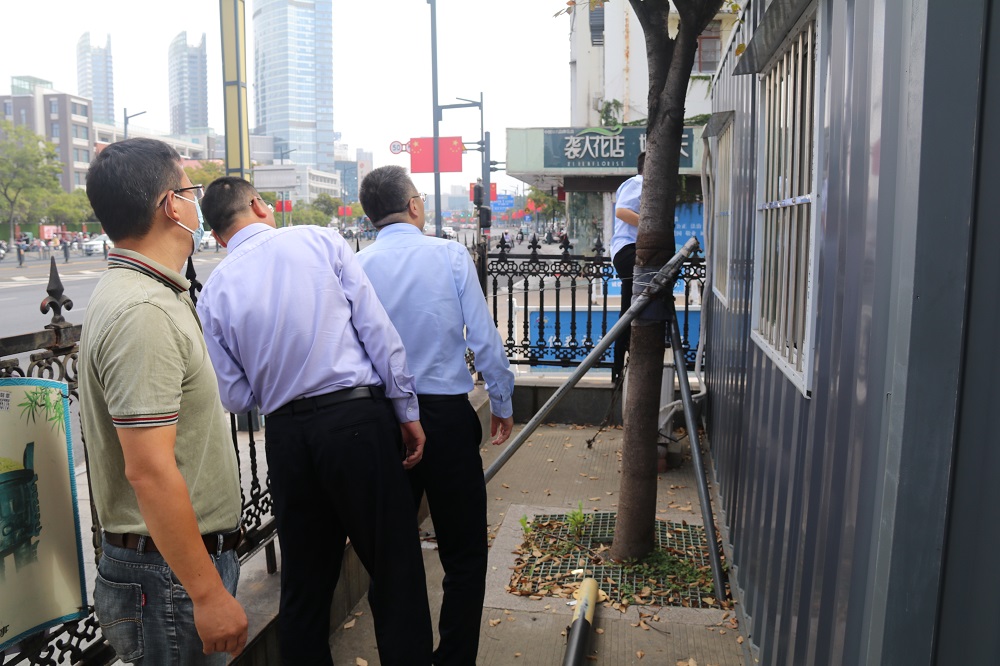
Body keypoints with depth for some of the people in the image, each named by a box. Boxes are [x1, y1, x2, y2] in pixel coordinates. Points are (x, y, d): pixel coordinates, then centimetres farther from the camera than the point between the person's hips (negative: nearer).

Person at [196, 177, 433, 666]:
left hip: (286, 435, 3)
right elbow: (378, 330, -5)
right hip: (358, 419, -3)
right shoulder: (321, 241, -1)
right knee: (397, 572, 7)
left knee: (304, 580, 18)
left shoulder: (214, 292, 5)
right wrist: (407, 411, 0)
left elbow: (236, 398, 7)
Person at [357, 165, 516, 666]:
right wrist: (503, 404, 5)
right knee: (464, 553, 11)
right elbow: (484, 339, -8)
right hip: (447, 416, -3)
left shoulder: (356, 267, -2)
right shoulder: (450, 255, -7)